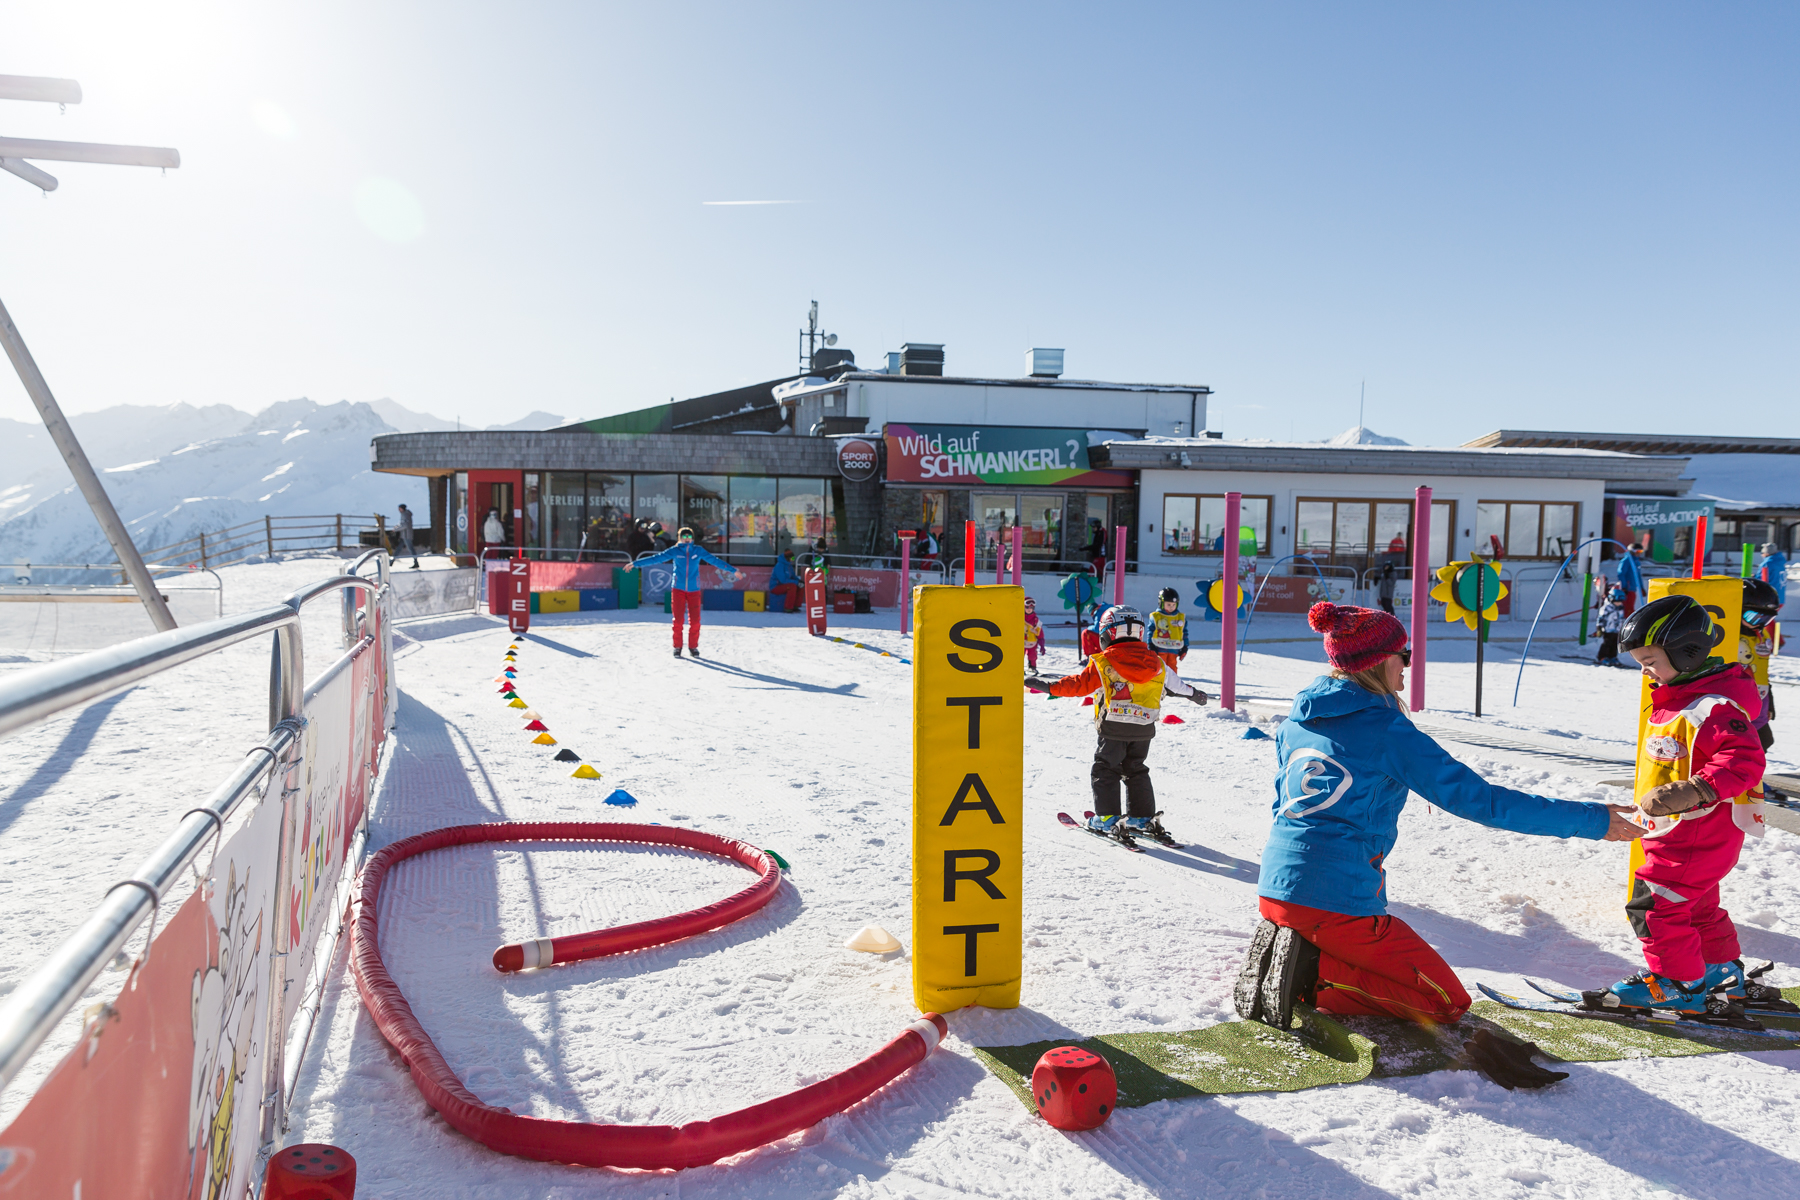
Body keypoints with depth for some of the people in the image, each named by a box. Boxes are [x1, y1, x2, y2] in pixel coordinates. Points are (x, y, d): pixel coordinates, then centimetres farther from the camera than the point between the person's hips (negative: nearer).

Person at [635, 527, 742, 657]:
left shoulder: (698, 551, 6)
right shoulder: (674, 551, 2)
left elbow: (715, 560, 6)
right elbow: (655, 558, -2)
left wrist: (733, 570, 5)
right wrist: (635, 564, -7)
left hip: (694, 590, 1)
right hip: (678, 589, -1)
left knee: (695, 620, -3)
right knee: (678, 619, -3)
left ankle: (693, 647, 11)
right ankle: (677, 647, 9)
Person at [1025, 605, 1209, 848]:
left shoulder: (1103, 663, -9)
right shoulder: (1155, 664, 6)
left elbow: (1079, 684, -8)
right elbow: (1175, 683, 19)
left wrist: (1048, 685, 0)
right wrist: (1194, 693, 40)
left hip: (1114, 728, -5)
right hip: (1144, 729, 5)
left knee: (1104, 771, 7)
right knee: (1136, 771, 19)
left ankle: (1107, 819, 3)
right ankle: (1143, 819, 19)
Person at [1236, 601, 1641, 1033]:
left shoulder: (1295, 721, 10)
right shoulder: (1389, 731, -10)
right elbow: (1480, 799, -11)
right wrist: (1593, 820, -5)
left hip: (1274, 889, 7)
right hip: (1340, 901, -7)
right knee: (1446, 1002, 8)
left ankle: (1286, 949, 7)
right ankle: (1313, 973, -9)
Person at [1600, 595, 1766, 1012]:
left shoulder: (1713, 707, -23)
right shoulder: (1674, 700, 10)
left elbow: (1744, 761, -33)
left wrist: (1693, 791, -42)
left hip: (1697, 833, -11)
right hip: (1681, 830, 11)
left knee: (1654, 903, -7)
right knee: (1698, 906, 24)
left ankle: (1676, 983, 5)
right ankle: (1724, 972, 39)